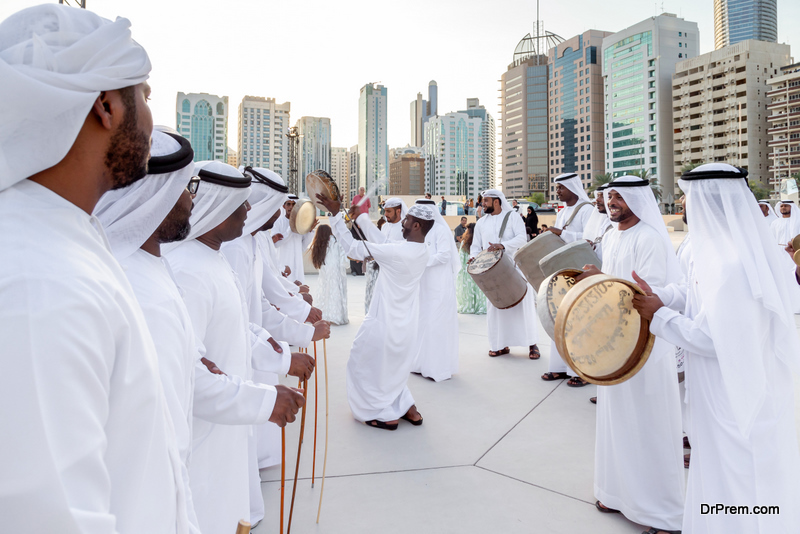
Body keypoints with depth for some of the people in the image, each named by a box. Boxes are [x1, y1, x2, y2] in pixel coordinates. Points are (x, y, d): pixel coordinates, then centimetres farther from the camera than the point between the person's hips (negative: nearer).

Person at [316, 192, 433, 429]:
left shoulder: (397, 251, -27)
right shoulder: (422, 251, -3)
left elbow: (353, 248, -20)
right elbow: (381, 242, 8)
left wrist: (335, 215, -16)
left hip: (385, 322, -8)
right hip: (405, 324, 8)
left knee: (365, 366, 13)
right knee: (393, 366, 27)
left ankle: (386, 415, 17)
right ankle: (408, 408, 26)